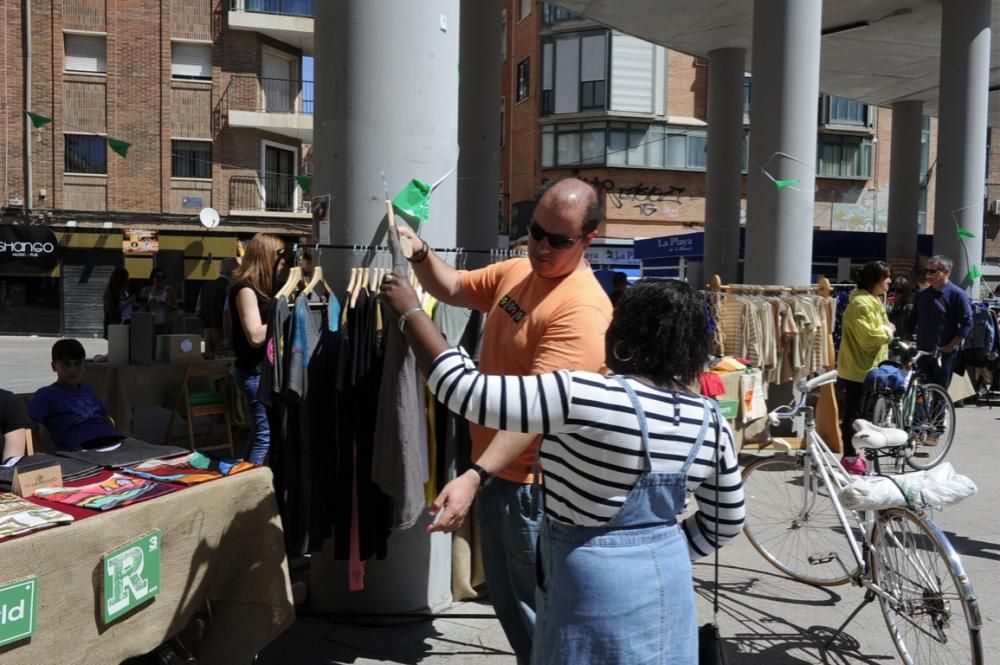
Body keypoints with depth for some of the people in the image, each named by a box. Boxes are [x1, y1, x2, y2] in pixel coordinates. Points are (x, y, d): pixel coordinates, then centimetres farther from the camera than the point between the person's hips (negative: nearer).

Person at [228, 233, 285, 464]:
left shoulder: (257, 287, 13)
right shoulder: (245, 288, -16)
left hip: (261, 368, 10)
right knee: (266, 432, -6)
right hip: (255, 371, -10)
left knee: (260, 430, 15)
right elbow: (256, 336, -23)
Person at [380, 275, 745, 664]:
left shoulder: (590, 398, -24)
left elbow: (465, 390, -21)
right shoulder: (711, 421, -3)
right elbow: (725, 523, 8)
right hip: (667, 583, 6)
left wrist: (411, 312, -9)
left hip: (593, 588, -6)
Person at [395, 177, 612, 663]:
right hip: (497, 471, 9)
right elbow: (452, 289, 17)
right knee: (506, 602, 24)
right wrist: (420, 254, -5)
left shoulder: (581, 310, -25)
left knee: (537, 615, 9)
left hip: (532, 484, -9)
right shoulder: (517, 271, 4)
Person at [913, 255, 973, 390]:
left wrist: (951, 346, -13)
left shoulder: (957, 294, -7)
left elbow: (967, 322, -10)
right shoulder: (921, 294, 10)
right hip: (922, 352, 5)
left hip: (944, 353, -5)